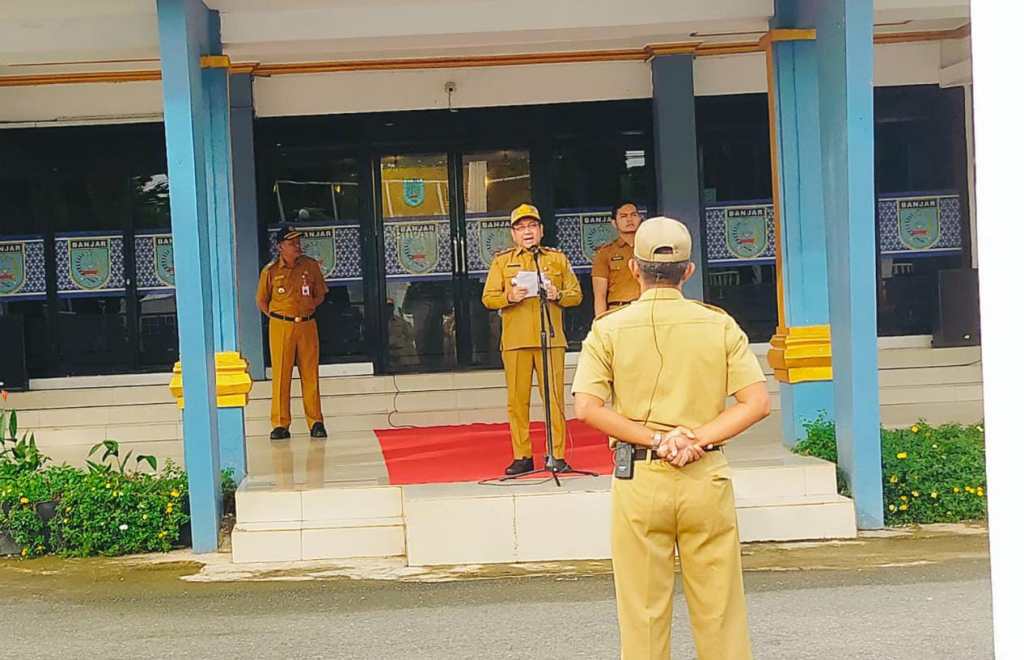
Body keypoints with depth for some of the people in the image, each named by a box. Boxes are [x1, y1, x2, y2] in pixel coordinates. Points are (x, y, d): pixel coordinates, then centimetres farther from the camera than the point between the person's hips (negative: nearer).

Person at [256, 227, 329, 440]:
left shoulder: (311, 266, 3)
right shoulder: (270, 271, -2)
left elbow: (320, 294, 14)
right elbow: (261, 301, 9)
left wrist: (308, 310, 5)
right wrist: (277, 318, 4)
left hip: (307, 325, 2)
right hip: (280, 327, -2)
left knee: (311, 375, 3)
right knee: (281, 375, -1)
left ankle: (315, 422, 8)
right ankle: (280, 424, 3)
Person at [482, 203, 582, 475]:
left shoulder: (558, 259, 13)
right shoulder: (501, 261, 12)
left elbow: (576, 294, 12)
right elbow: (488, 298, 7)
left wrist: (558, 295, -9)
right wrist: (510, 297, -12)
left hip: (551, 339, 0)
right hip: (515, 341, 0)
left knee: (555, 399, -3)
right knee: (517, 400, 0)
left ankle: (557, 455, 2)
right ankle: (522, 457, 7)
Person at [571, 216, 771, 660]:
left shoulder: (609, 329, 0)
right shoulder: (719, 325, 3)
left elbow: (586, 407, -12)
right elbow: (757, 402, -5)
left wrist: (655, 439, -11)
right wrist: (698, 439, -10)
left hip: (639, 478, -1)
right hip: (707, 478, 1)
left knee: (643, 612, 8)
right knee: (719, 611, 10)